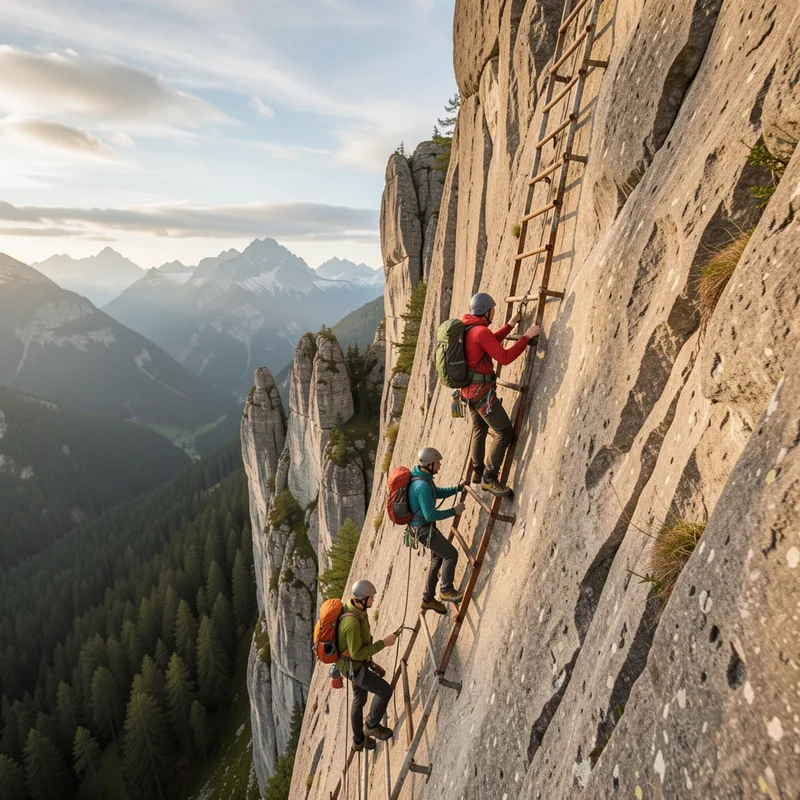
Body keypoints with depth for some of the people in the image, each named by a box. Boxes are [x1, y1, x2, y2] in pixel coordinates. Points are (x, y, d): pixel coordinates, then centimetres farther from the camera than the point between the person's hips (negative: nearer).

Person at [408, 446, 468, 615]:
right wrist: (454, 511, -20)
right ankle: (446, 590, 8)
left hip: (426, 525, 10)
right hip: (424, 528, -10)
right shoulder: (422, 485, -30)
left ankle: (428, 599, 29)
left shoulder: (423, 477, 2)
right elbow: (430, 515, -29)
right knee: (451, 554, -8)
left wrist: (457, 488, 10)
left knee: (438, 559, 18)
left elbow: (437, 493, 20)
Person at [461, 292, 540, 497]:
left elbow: (491, 342, 25)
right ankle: (489, 478, -4)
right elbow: (504, 357, -23)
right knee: (504, 431, -6)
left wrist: (510, 324, 23)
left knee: (479, 429, 24)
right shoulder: (481, 331, -20)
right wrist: (527, 336, -16)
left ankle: (478, 472, 37)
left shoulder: (467, 328, 10)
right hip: (481, 390, -10)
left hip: (469, 388, 10)